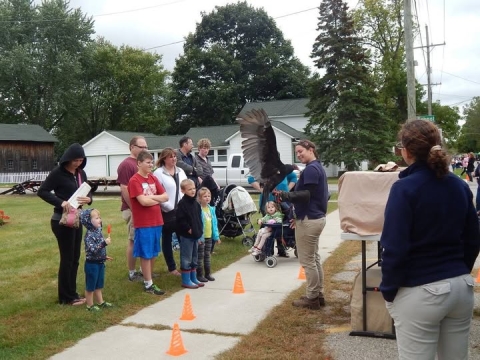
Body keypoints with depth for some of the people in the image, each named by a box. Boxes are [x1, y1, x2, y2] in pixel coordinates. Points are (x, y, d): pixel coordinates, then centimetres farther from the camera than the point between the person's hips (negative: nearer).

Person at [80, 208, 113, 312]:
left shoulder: (98, 231, 4)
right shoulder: (89, 235, -22)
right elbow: (92, 249, -30)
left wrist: (104, 256, 24)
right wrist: (104, 243, -35)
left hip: (100, 263, 8)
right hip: (92, 264, -8)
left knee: (99, 285, 21)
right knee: (90, 286, 8)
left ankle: (100, 302, 34)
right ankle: (90, 305, 20)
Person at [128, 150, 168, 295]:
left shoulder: (153, 178, 11)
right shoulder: (134, 181, -11)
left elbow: (166, 197, 7)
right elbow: (143, 201, -20)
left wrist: (151, 197, -10)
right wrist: (158, 199, -3)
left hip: (157, 221, 7)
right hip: (143, 223, -7)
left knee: (154, 253, 14)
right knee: (146, 254, 1)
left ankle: (148, 277, 27)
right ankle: (148, 284, 9)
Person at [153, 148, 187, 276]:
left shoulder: (180, 171, 11)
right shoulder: (158, 173, -9)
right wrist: (169, 206, -14)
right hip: (167, 212, -5)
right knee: (167, 240, 8)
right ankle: (172, 267, 18)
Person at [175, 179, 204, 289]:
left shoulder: (196, 203, 11)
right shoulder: (182, 203, -14)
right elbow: (181, 220, -19)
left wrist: (199, 231, 9)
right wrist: (189, 229, -17)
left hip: (195, 235, 8)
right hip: (186, 235, -8)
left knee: (194, 258, 16)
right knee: (186, 259, -1)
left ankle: (193, 278, 26)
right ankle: (186, 281, 7)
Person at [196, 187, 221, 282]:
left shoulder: (211, 209, 7)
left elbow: (214, 223, 10)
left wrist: (216, 236, 9)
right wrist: (198, 237, -24)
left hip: (209, 237, 7)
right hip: (201, 237, -7)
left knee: (207, 256, 17)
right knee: (200, 256, 3)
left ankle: (208, 273, 27)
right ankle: (199, 275, 12)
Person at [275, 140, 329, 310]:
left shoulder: (310, 169, -17)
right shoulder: (318, 167, 14)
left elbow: (306, 195, -24)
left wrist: (285, 196, -25)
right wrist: (299, 216, 21)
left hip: (309, 220, -11)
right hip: (316, 217, 11)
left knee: (307, 260, -2)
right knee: (314, 258, 17)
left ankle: (312, 298, 7)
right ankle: (318, 295, 25)